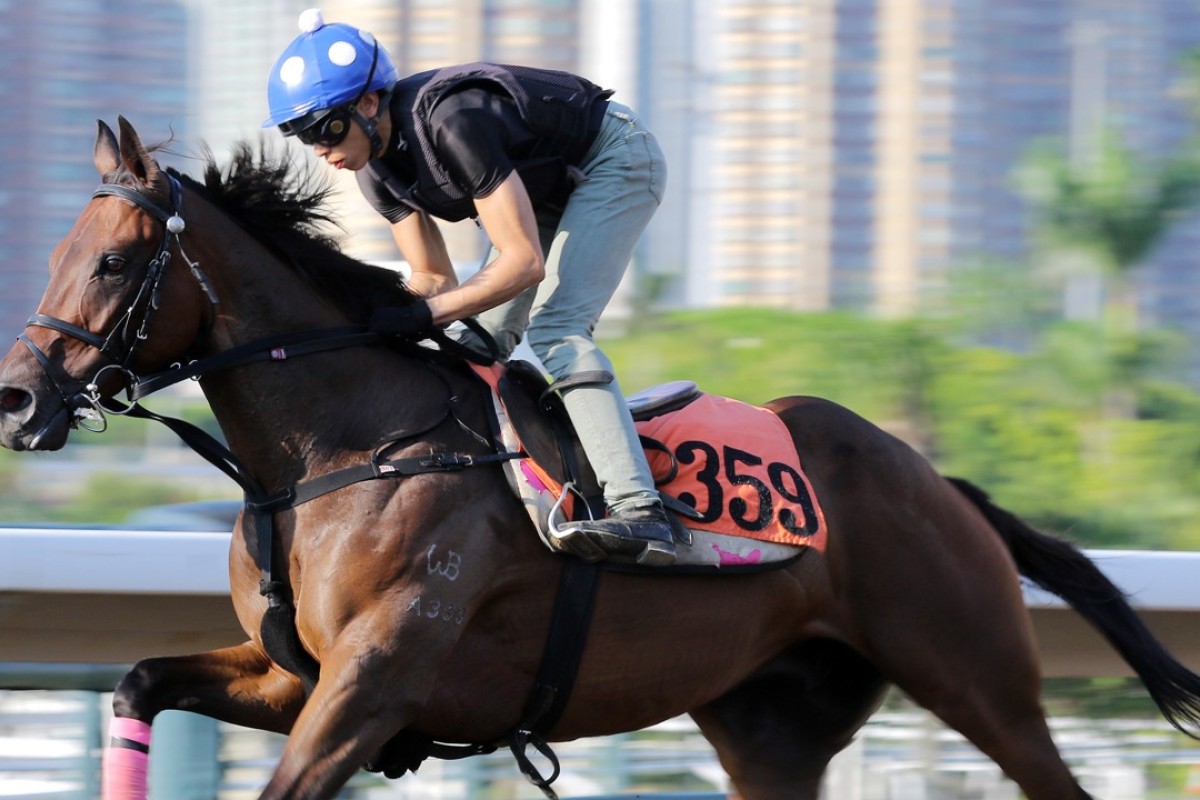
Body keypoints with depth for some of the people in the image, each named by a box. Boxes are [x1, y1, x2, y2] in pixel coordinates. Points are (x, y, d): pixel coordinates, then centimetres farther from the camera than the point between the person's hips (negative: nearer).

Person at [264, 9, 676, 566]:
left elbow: (524, 263, -35)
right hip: (551, 189, 9)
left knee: (552, 332, -25)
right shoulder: (377, 170, -10)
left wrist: (427, 315, -40)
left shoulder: (451, 121, -37)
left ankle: (639, 515, -37)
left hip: (615, 162, -9)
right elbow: (434, 278, -2)